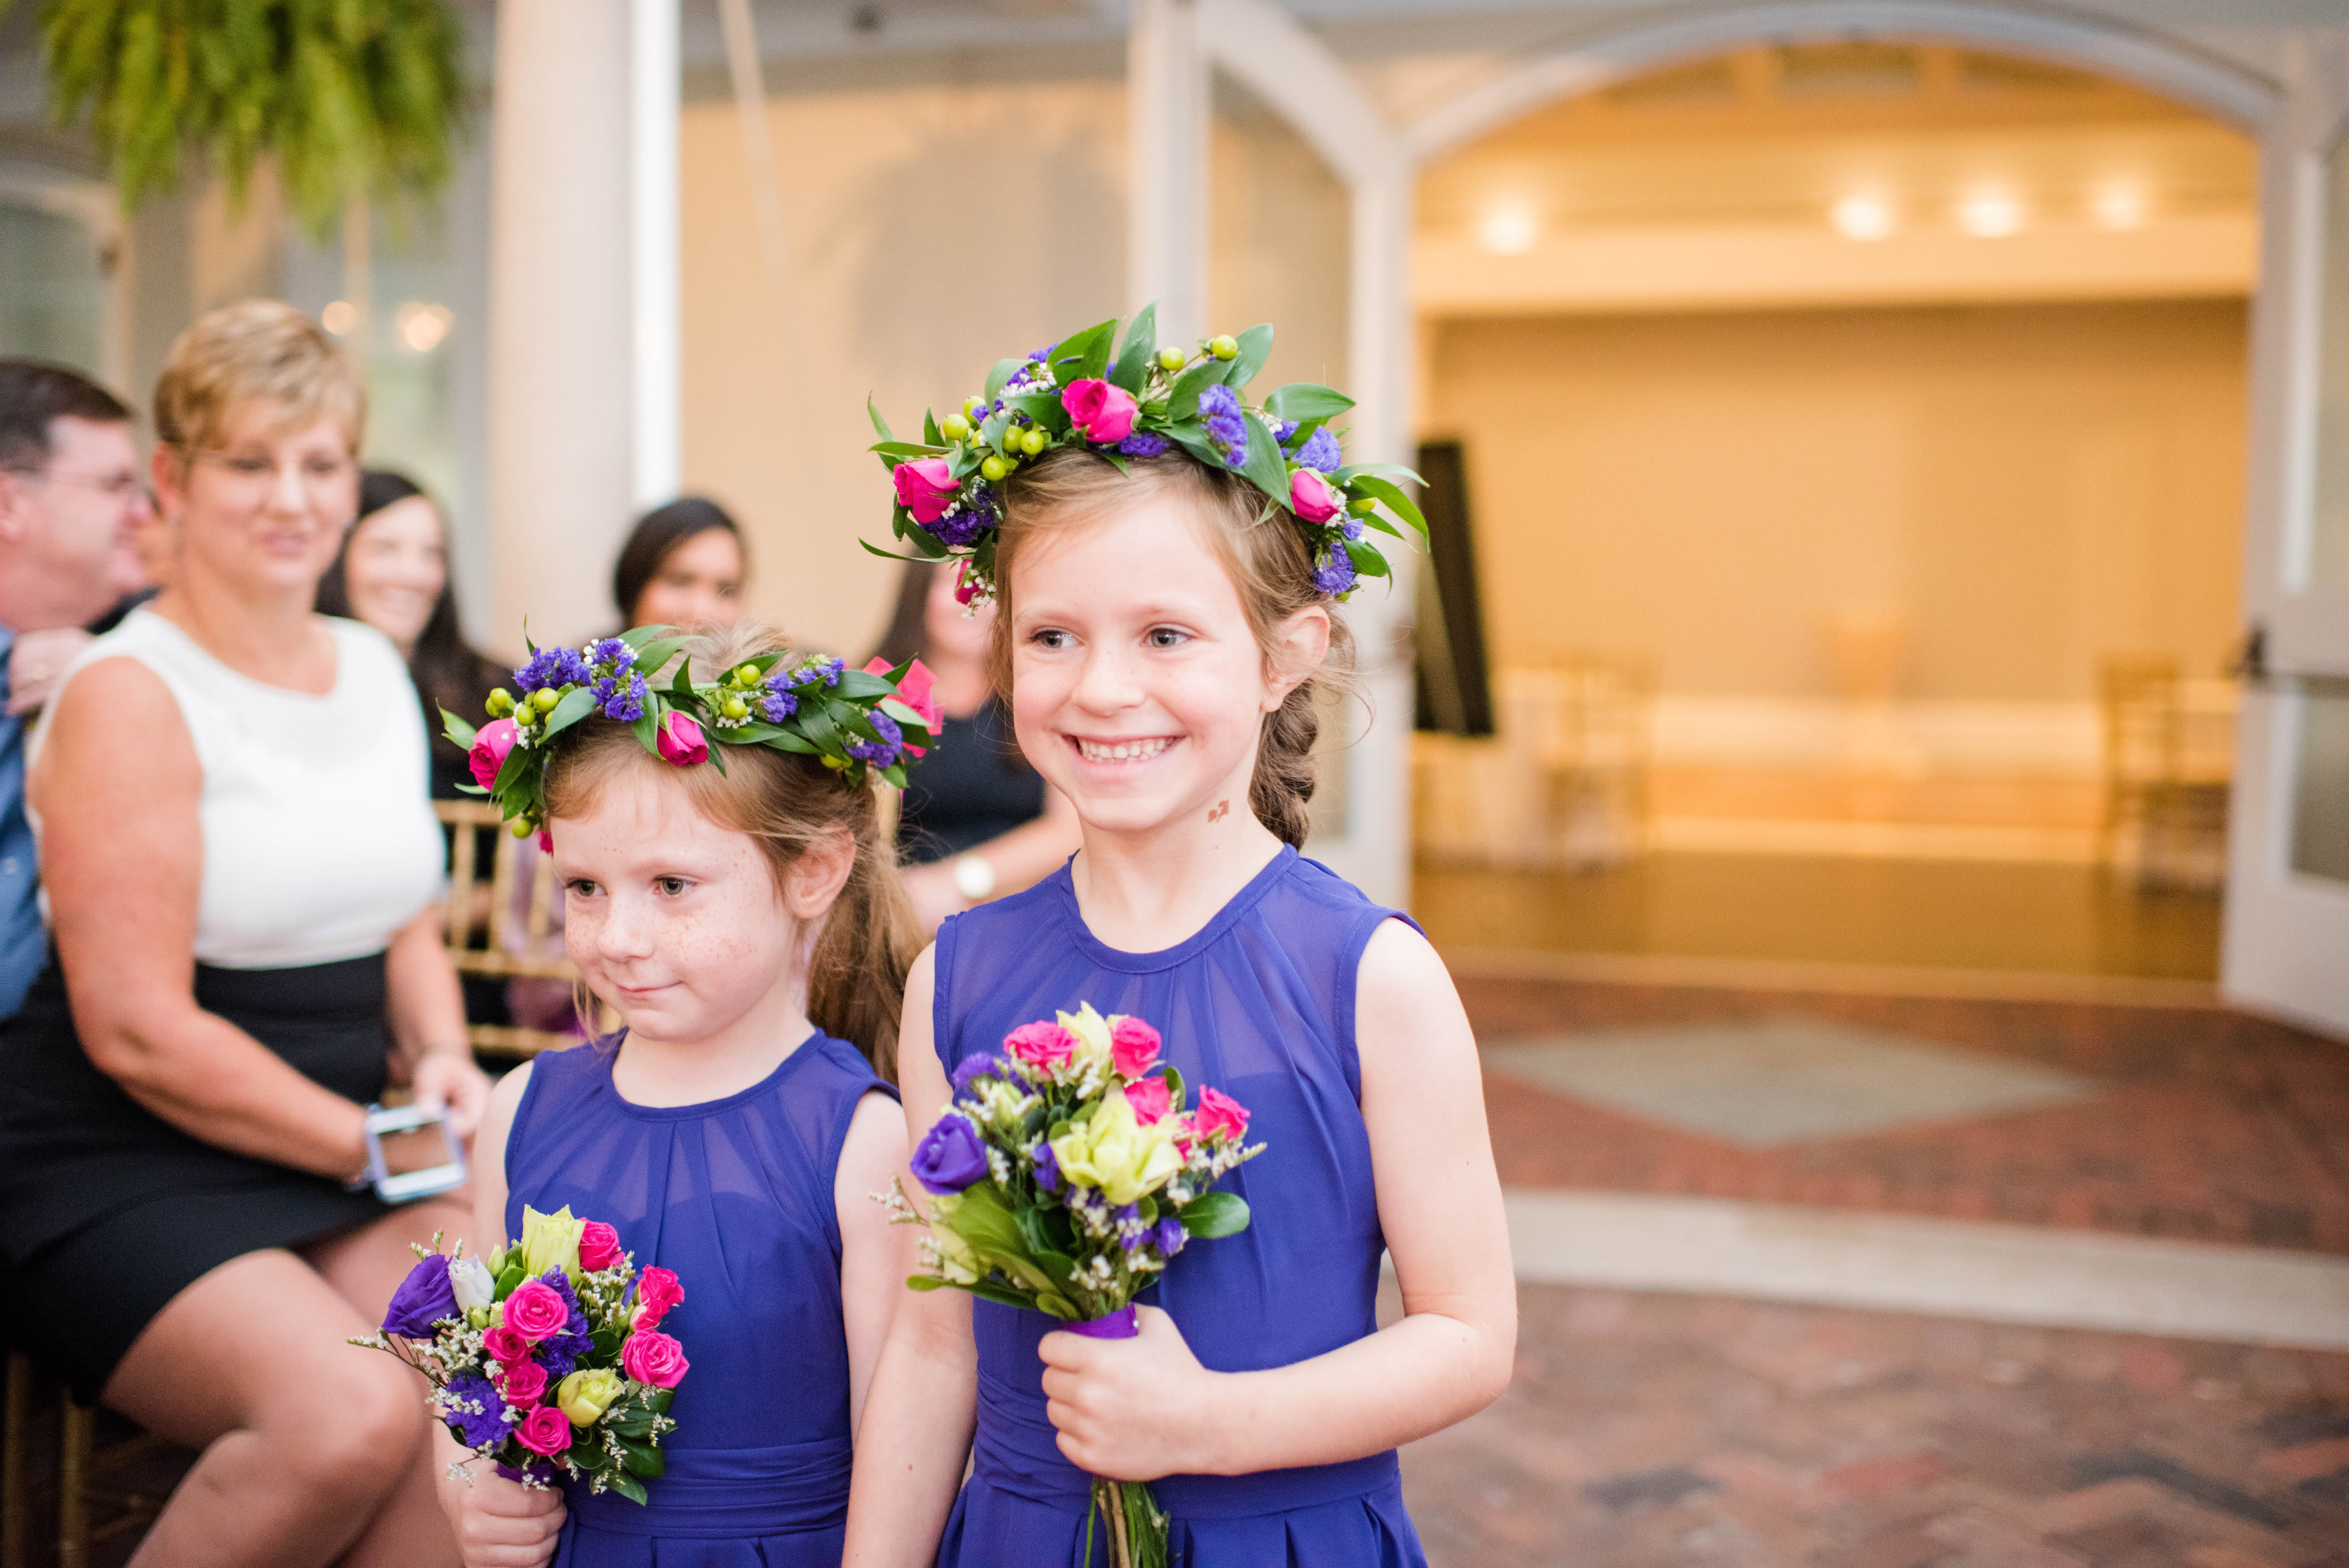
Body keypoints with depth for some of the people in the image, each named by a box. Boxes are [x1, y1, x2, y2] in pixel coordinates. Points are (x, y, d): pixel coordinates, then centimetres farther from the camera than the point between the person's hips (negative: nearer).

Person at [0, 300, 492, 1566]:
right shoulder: (126, 695, -10)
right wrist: (372, 1145, -14)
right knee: (352, 1411, -30)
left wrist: (442, 1063, -1)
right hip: (129, 1176, -6)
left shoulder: (375, 670, 12)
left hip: (347, 1164, 6)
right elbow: (136, 1028, -15)